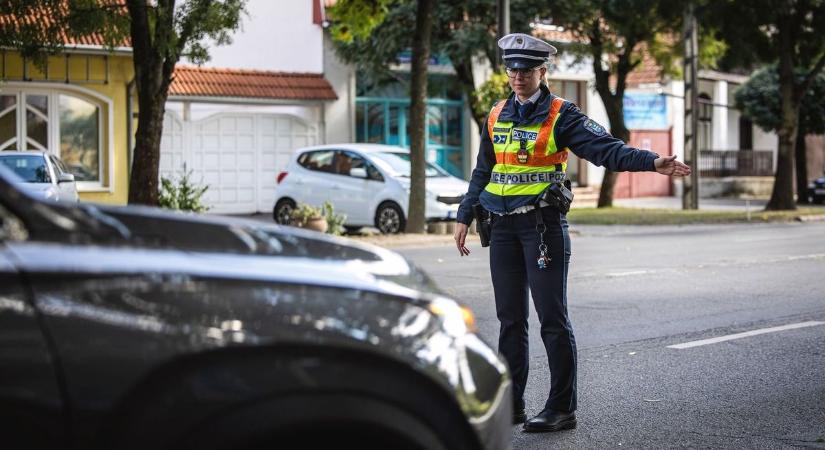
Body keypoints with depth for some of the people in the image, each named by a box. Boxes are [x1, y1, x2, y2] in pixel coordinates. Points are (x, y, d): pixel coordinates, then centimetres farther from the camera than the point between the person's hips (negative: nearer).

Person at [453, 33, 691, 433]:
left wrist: (653, 162, -28)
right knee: (510, 318, 10)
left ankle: (562, 408, 1)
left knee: (552, 318, -5)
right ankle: (511, 404, 19)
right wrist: (465, 216, 20)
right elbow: (482, 172, 22)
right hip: (503, 226, 6)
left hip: (543, 223, -6)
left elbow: (605, 148, -14)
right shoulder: (497, 117, 13)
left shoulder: (561, 115, -4)